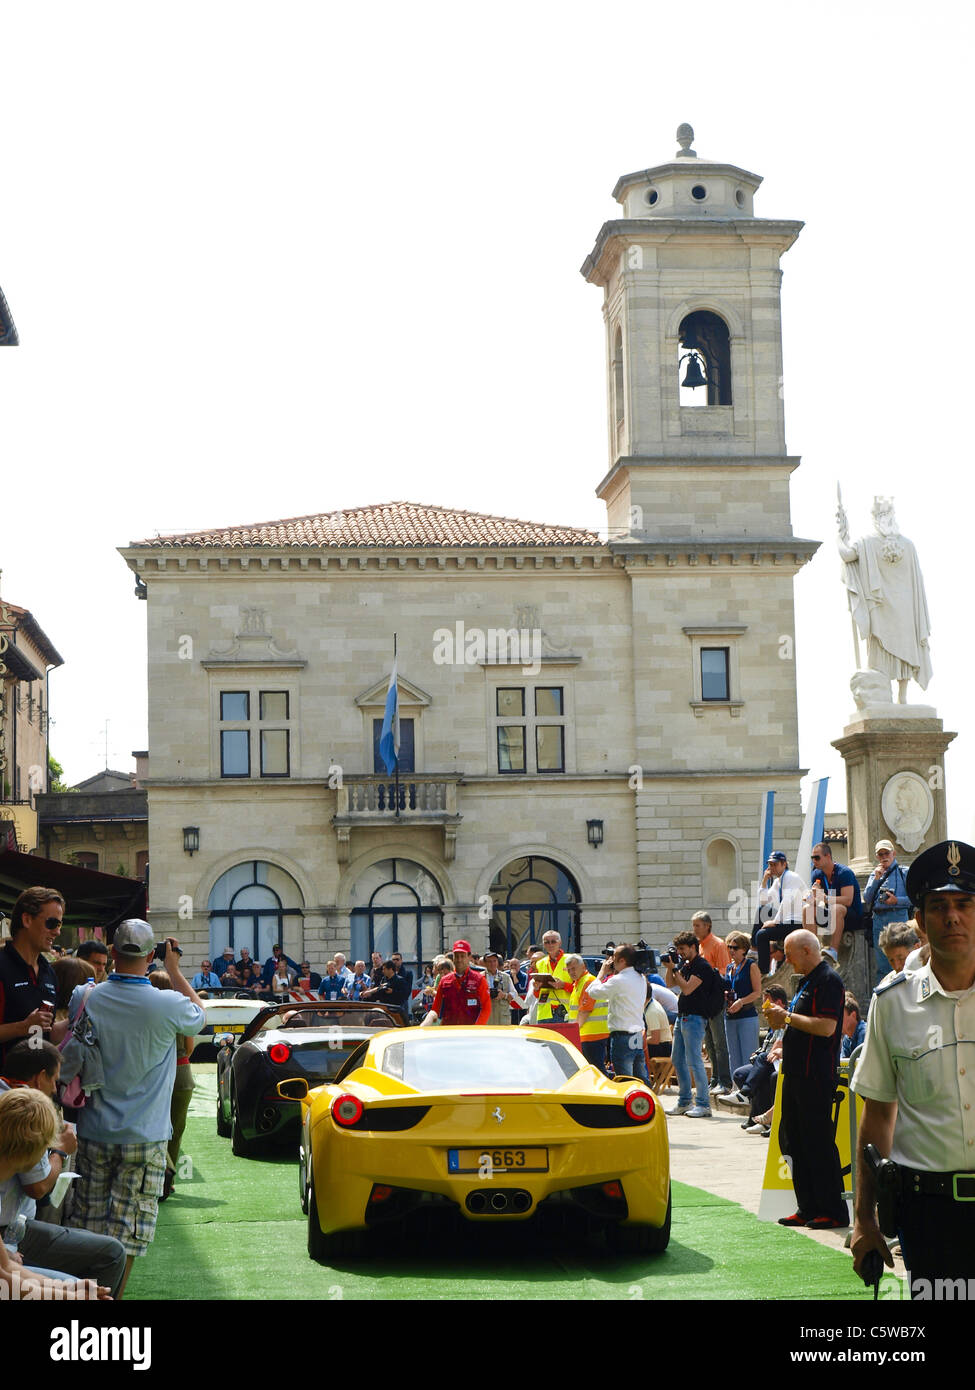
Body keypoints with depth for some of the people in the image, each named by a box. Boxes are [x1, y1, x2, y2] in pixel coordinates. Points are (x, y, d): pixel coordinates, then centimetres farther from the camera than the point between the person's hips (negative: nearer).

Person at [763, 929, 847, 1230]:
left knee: (818, 1143, -6)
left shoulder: (828, 980, -13)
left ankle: (834, 1212, 0)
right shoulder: (807, 981, 18)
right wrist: (782, 1019, 7)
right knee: (793, 1140, 11)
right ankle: (808, 1208, 18)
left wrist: (788, 1017, -15)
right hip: (797, 1071, 10)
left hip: (817, 1075, -10)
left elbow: (827, 1026, -22)